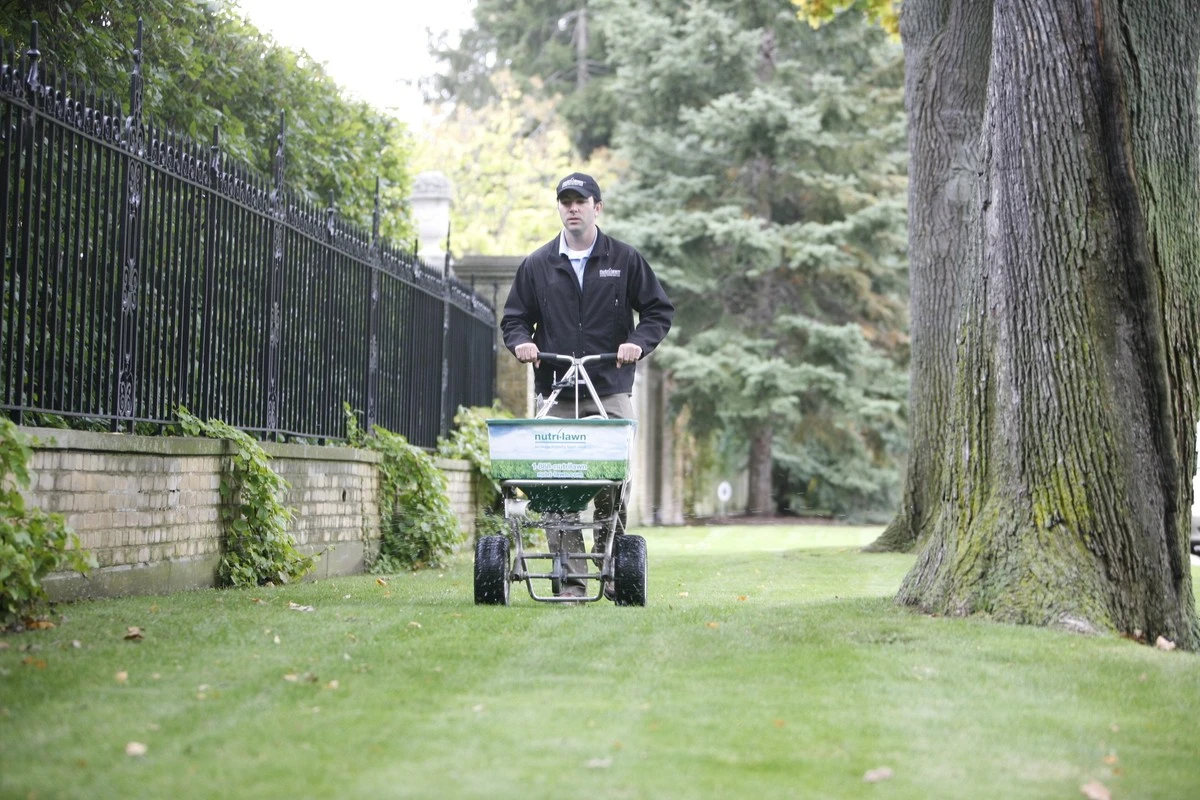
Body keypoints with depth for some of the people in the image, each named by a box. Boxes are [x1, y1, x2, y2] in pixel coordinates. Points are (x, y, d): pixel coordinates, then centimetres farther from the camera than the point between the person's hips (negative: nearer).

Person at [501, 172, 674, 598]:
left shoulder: (625, 260, 7)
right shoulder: (537, 265, 11)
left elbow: (659, 310, 10)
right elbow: (514, 318, 17)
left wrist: (639, 342, -7)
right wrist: (521, 341, -5)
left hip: (611, 391, -1)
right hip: (555, 395, 1)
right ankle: (571, 577, -3)